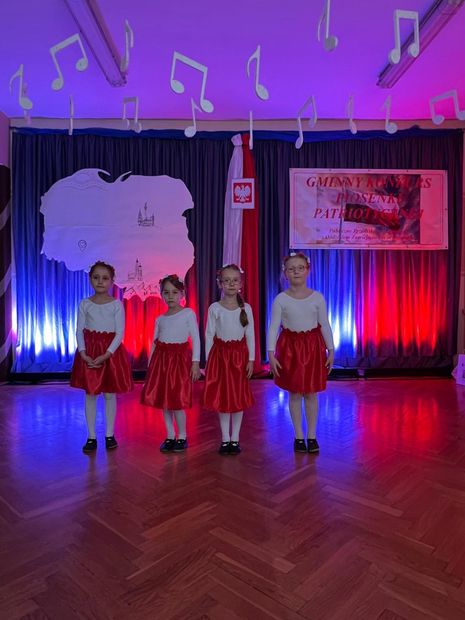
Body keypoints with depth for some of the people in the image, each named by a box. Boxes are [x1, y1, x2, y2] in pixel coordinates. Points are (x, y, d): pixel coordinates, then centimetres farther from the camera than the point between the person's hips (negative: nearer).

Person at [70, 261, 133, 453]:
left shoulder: (117, 304, -4)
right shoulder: (85, 304, 1)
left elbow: (120, 333, -8)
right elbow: (79, 331, -1)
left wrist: (106, 355, -18)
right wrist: (83, 353, -15)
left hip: (110, 352, -1)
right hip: (89, 353, 2)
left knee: (110, 394, 5)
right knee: (90, 394, 6)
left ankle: (110, 435, 18)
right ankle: (91, 437, 16)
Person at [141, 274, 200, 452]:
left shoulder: (188, 314, -2)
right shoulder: (160, 319, 12)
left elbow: (196, 339, -5)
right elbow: (155, 343, 14)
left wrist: (195, 362, -12)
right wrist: (150, 364, 9)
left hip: (179, 358, -5)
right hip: (161, 358, 5)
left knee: (177, 400, -5)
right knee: (163, 399, 8)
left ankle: (182, 436, 13)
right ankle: (170, 436, 22)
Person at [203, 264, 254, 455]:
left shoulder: (246, 308, -1)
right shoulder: (214, 308, -3)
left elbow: (250, 335, 1)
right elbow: (209, 335, -1)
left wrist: (251, 359, -3)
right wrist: (209, 360, -4)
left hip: (239, 354, 1)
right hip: (220, 353, -1)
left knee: (239, 397, 7)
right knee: (222, 397, 5)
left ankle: (235, 439, 20)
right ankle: (225, 439, 18)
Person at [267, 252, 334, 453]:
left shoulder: (317, 297, -3)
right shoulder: (280, 299, -6)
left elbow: (325, 325, 1)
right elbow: (273, 327, -8)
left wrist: (331, 350, -1)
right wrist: (271, 353, -14)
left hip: (313, 346, 1)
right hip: (290, 346, 0)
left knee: (311, 393, 7)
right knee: (294, 393, 7)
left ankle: (312, 436, 22)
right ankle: (299, 436, 22)